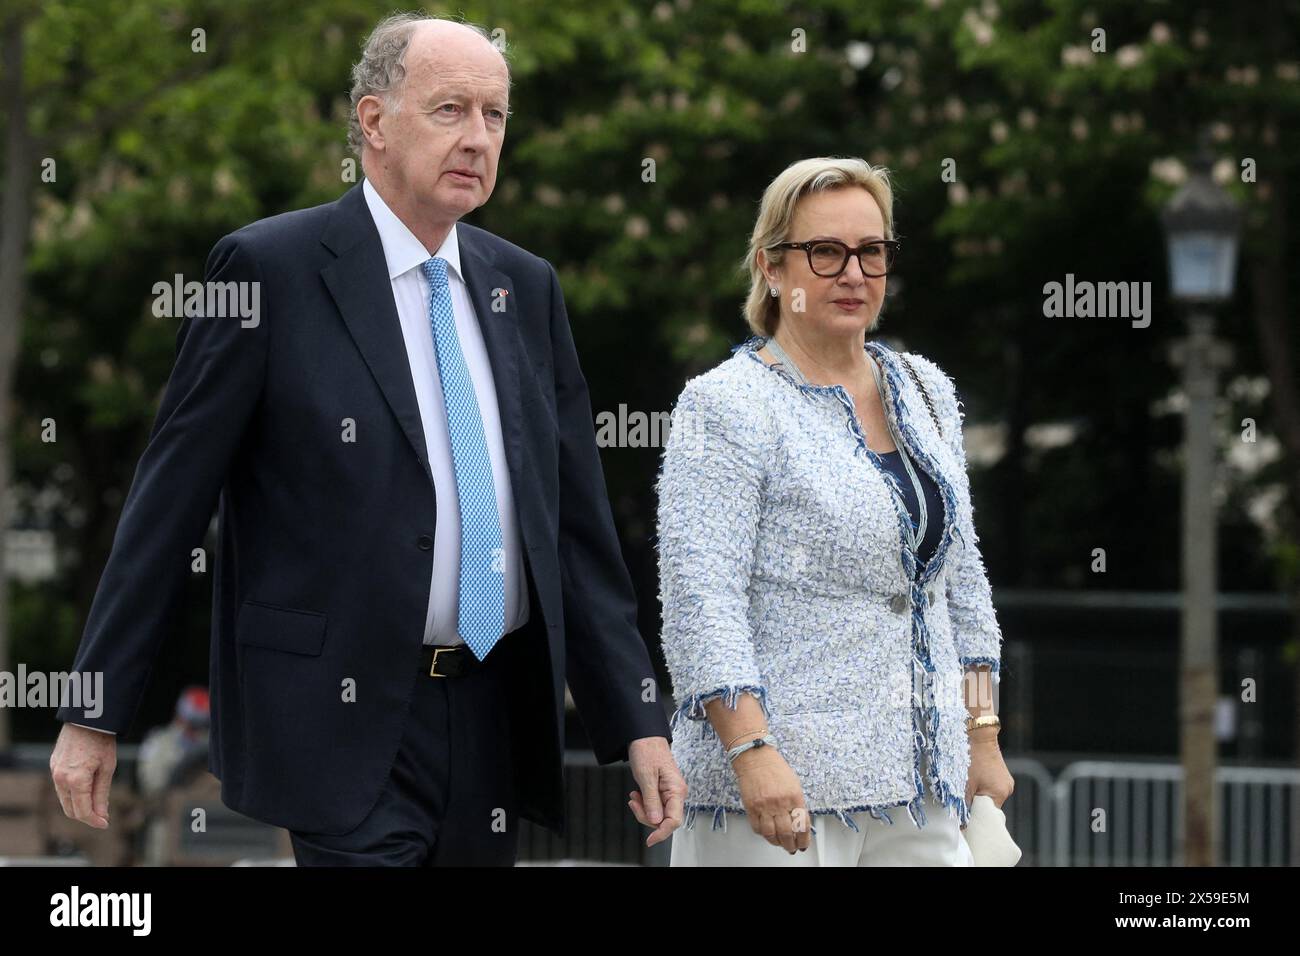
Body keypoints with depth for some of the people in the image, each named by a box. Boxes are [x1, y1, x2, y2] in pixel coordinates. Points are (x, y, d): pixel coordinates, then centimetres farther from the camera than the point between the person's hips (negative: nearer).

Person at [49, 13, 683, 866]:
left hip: (498, 721, 6)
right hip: (346, 723, -5)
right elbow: (171, 502, -5)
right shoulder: (270, 268, -5)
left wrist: (638, 722, 6)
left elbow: (576, 522, 12)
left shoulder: (526, 286, 12)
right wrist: (96, 713, -6)